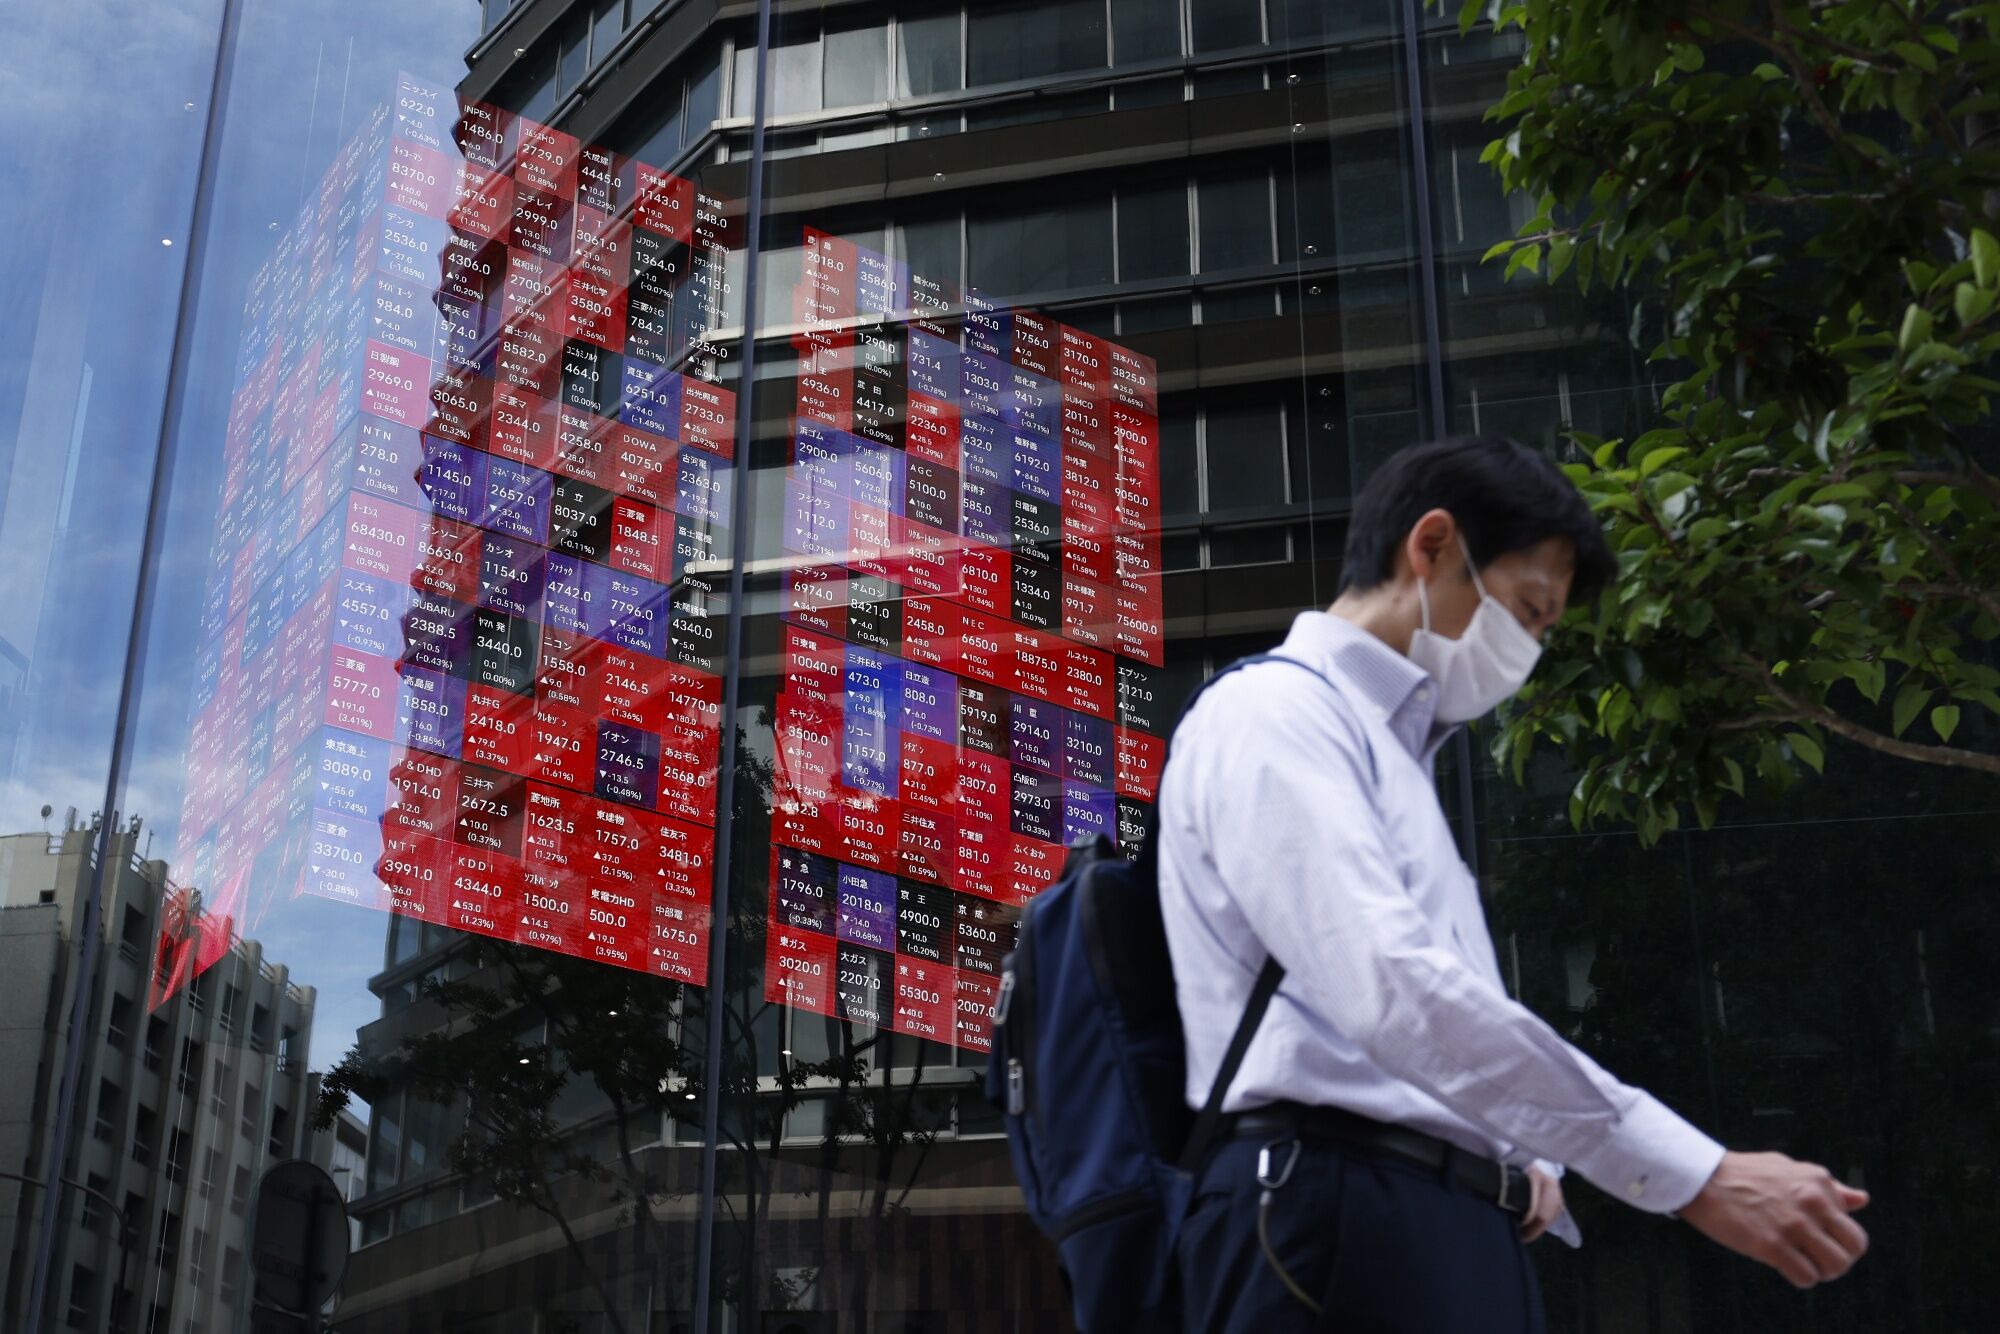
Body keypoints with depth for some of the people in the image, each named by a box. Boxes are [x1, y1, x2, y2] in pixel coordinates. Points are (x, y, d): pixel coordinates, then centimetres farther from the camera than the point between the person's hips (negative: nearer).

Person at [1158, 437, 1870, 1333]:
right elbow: (1395, 990, -21)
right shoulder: (1273, 716, -6)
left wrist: (1526, 1161, 6)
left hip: (1462, 1230, 9)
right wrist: (1695, 1175, -22)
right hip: (1341, 1224, -9)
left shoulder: (1399, 763, 25)